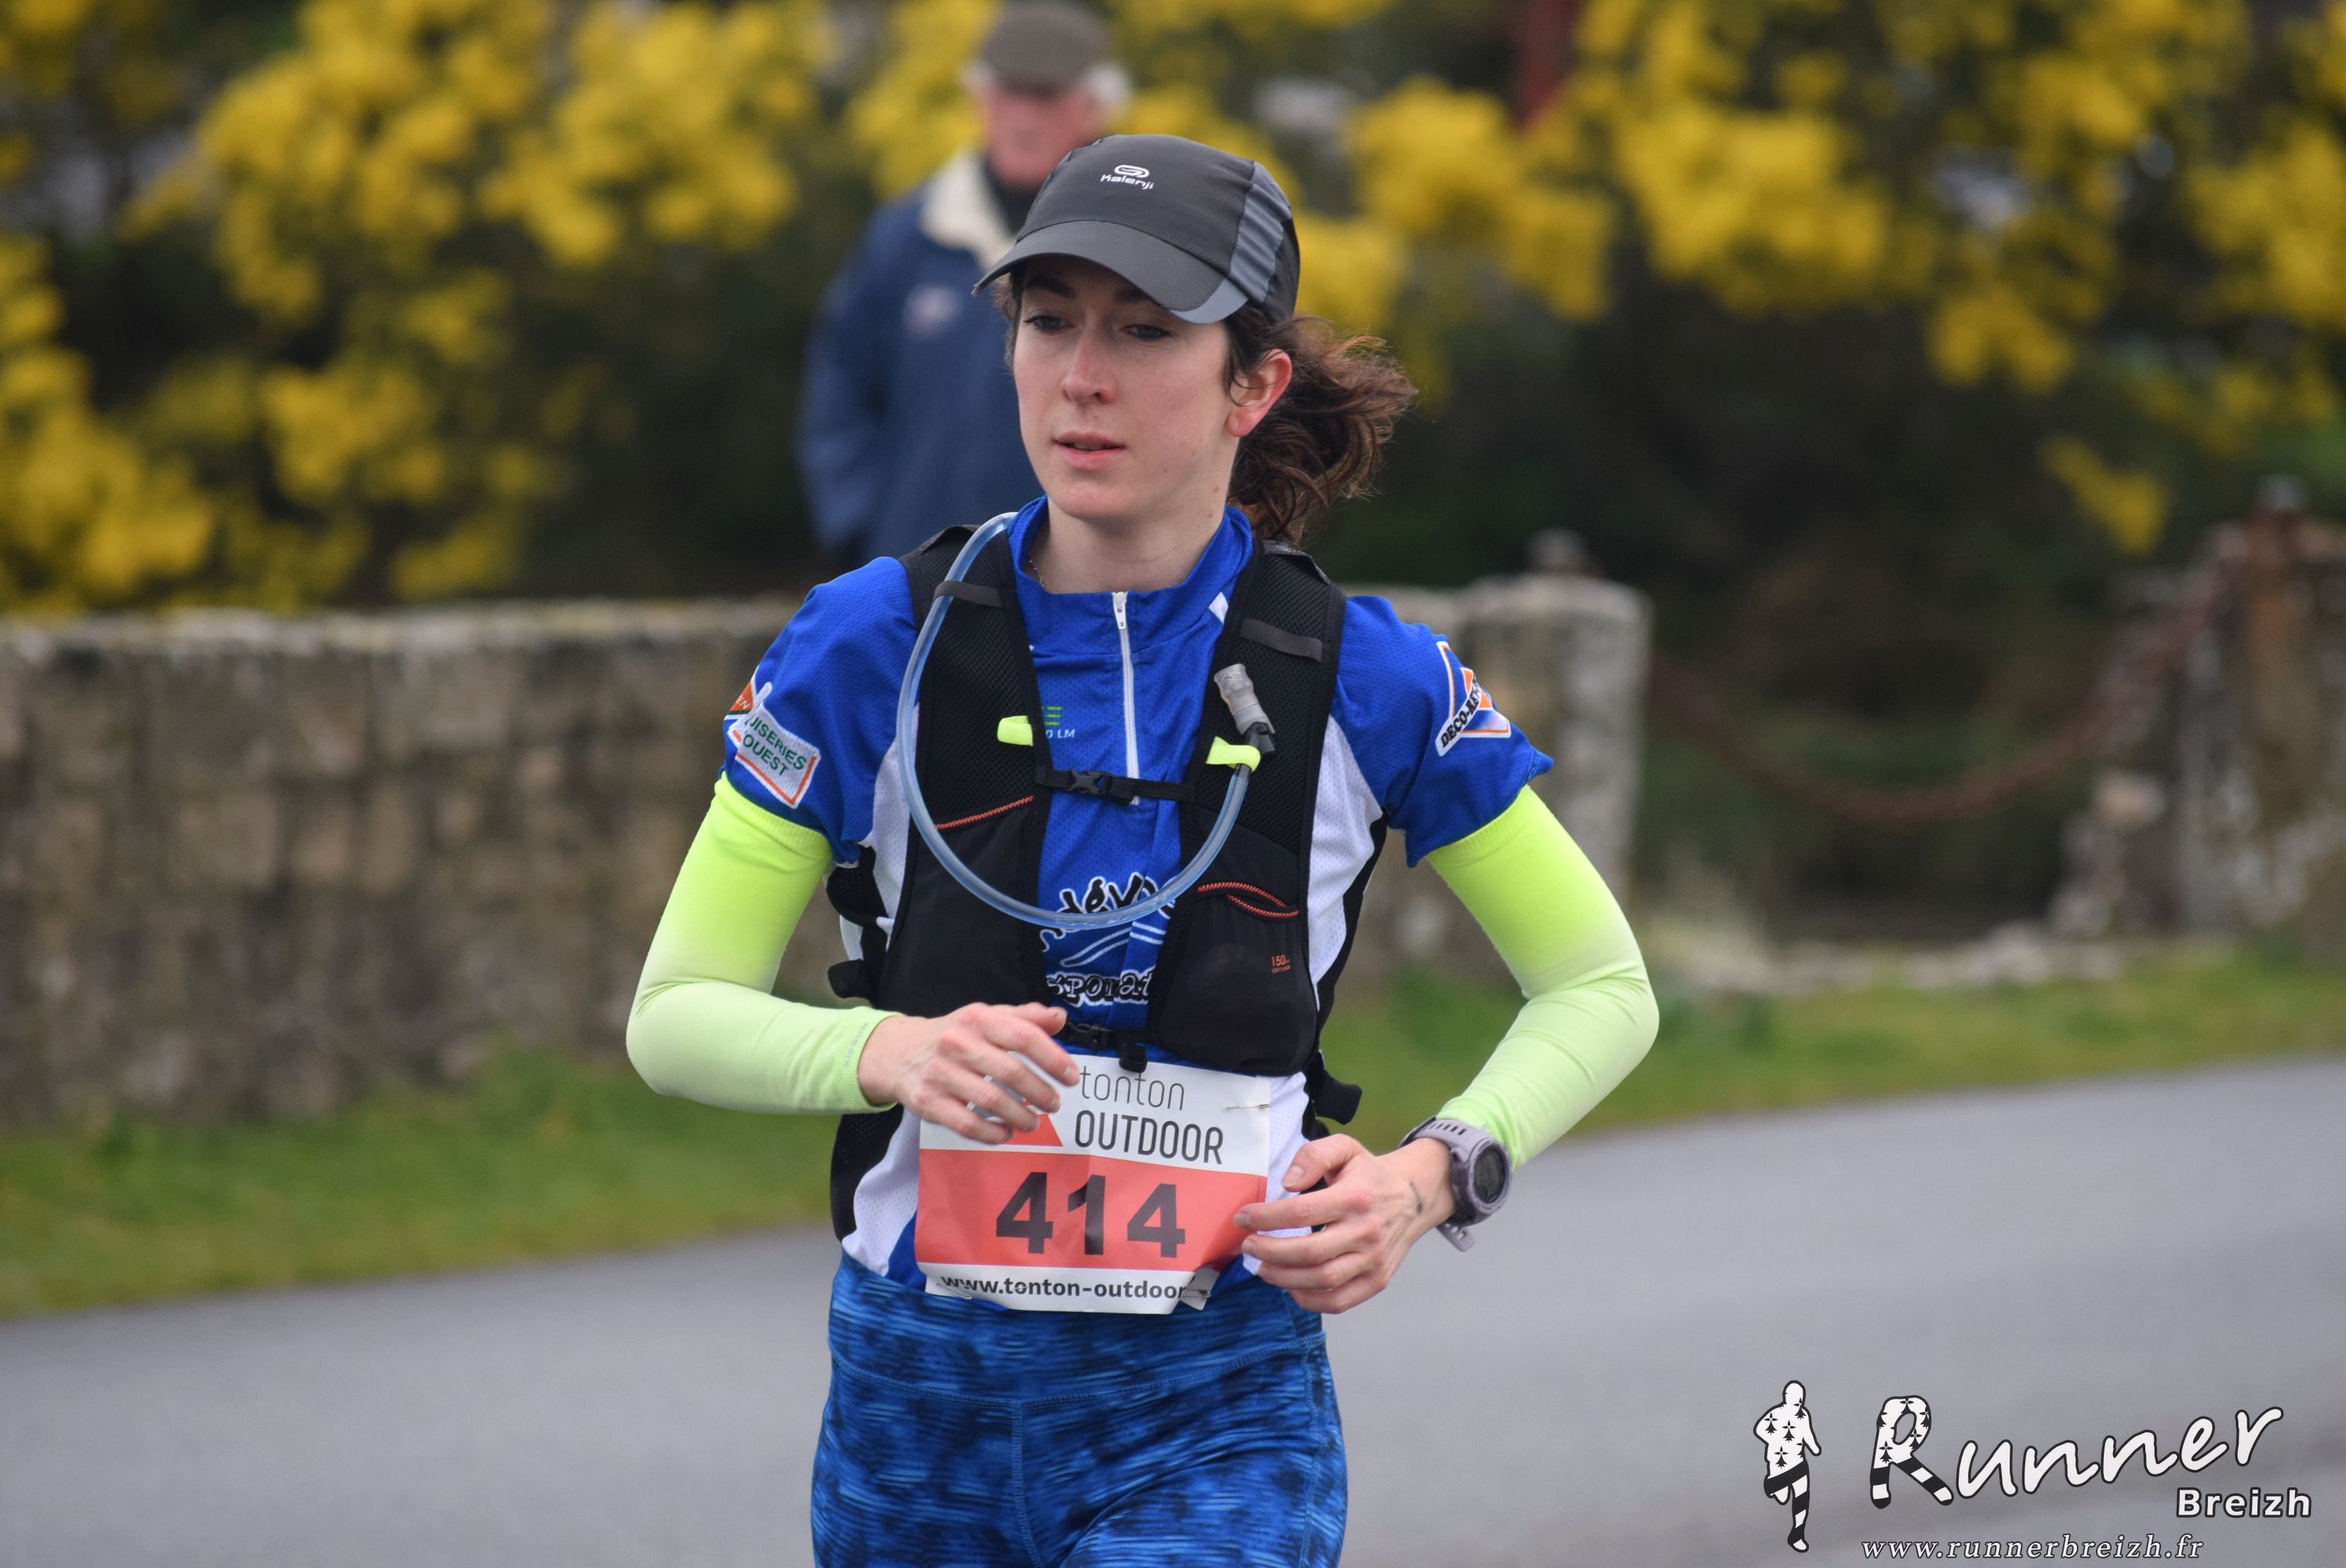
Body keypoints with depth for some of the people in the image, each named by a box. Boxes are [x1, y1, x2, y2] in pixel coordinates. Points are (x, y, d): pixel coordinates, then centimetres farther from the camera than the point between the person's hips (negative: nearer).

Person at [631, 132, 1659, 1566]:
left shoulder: (1364, 679, -5)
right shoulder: (870, 645, -5)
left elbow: (1606, 990, 8)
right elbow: (676, 1017, -2)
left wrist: (1432, 1177, -9)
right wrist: (893, 1055, -21)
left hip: (1217, 1422, -2)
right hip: (915, 1401, 2)